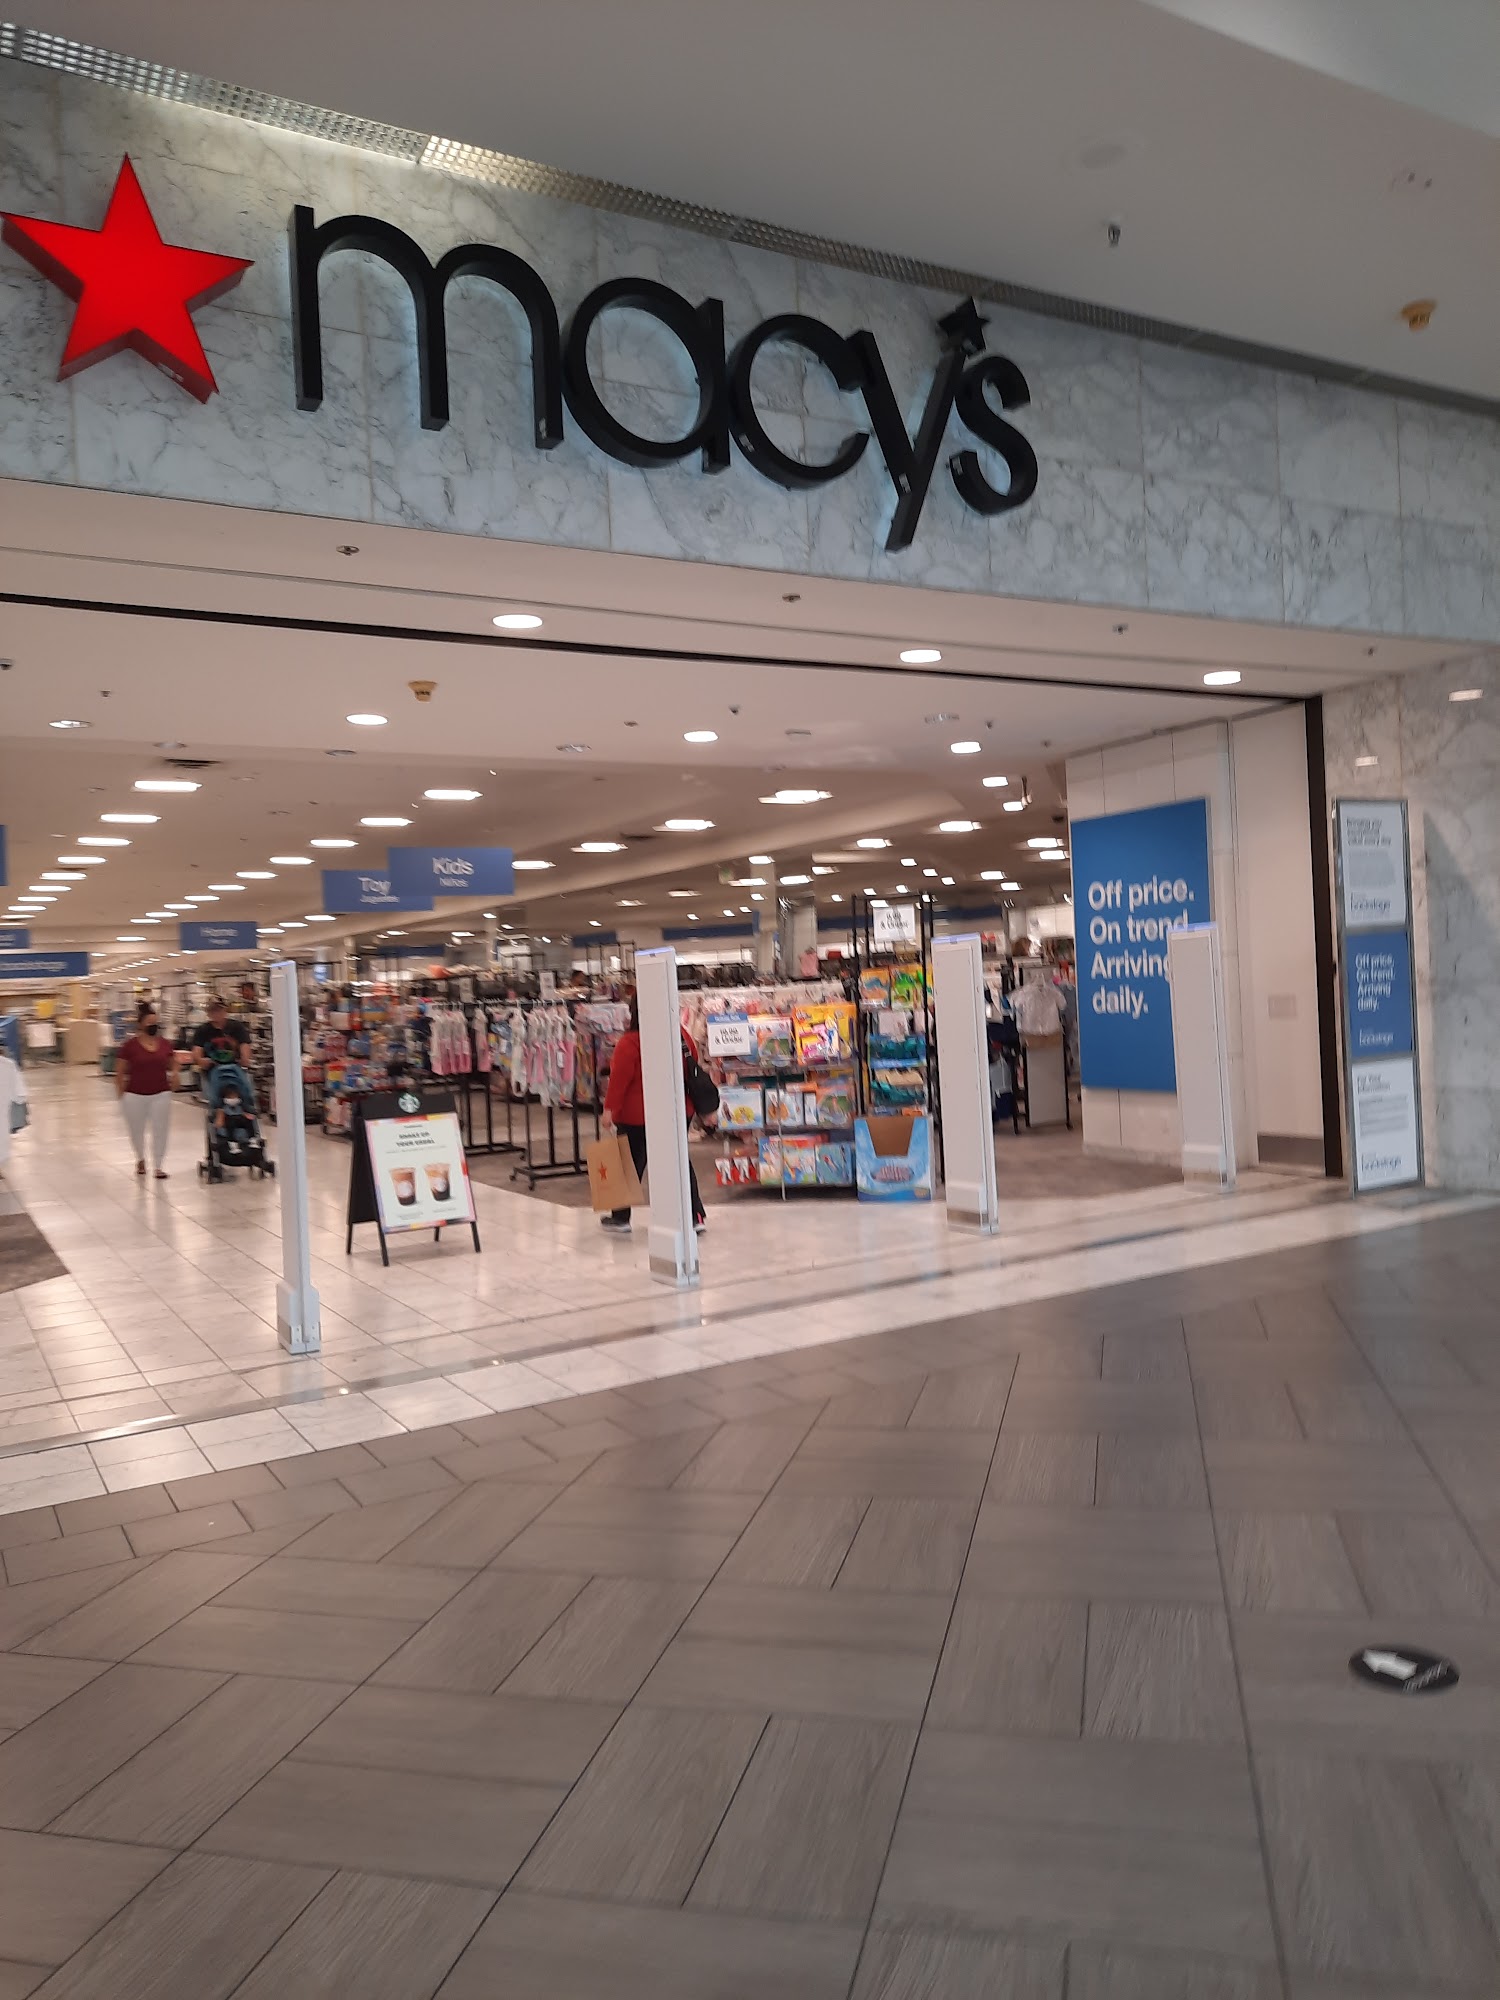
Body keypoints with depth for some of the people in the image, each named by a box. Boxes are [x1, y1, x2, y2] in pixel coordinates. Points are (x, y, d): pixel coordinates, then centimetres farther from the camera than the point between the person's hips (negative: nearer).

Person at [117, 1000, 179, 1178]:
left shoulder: (165, 1044, 0)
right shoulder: (130, 1045, -9)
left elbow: (173, 1064, 16)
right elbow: (120, 1072, -3)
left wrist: (174, 1076, -2)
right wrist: (122, 1092, -4)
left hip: (161, 1094, 2)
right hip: (135, 1095, -2)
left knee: (160, 1130, 3)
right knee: (137, 1130, 14)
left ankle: (158, 1166, 15)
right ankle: (140, 1159, 40)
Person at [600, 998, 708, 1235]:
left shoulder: (629, 1042, -16)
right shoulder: (680, 1034, 0)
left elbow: (619, 1078, -18)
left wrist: (610, 1108, -12)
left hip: (638, 1114, -4)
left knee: (632, 1164, 9)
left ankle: (621, 1218, 21)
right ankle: (696, 1216, 9)